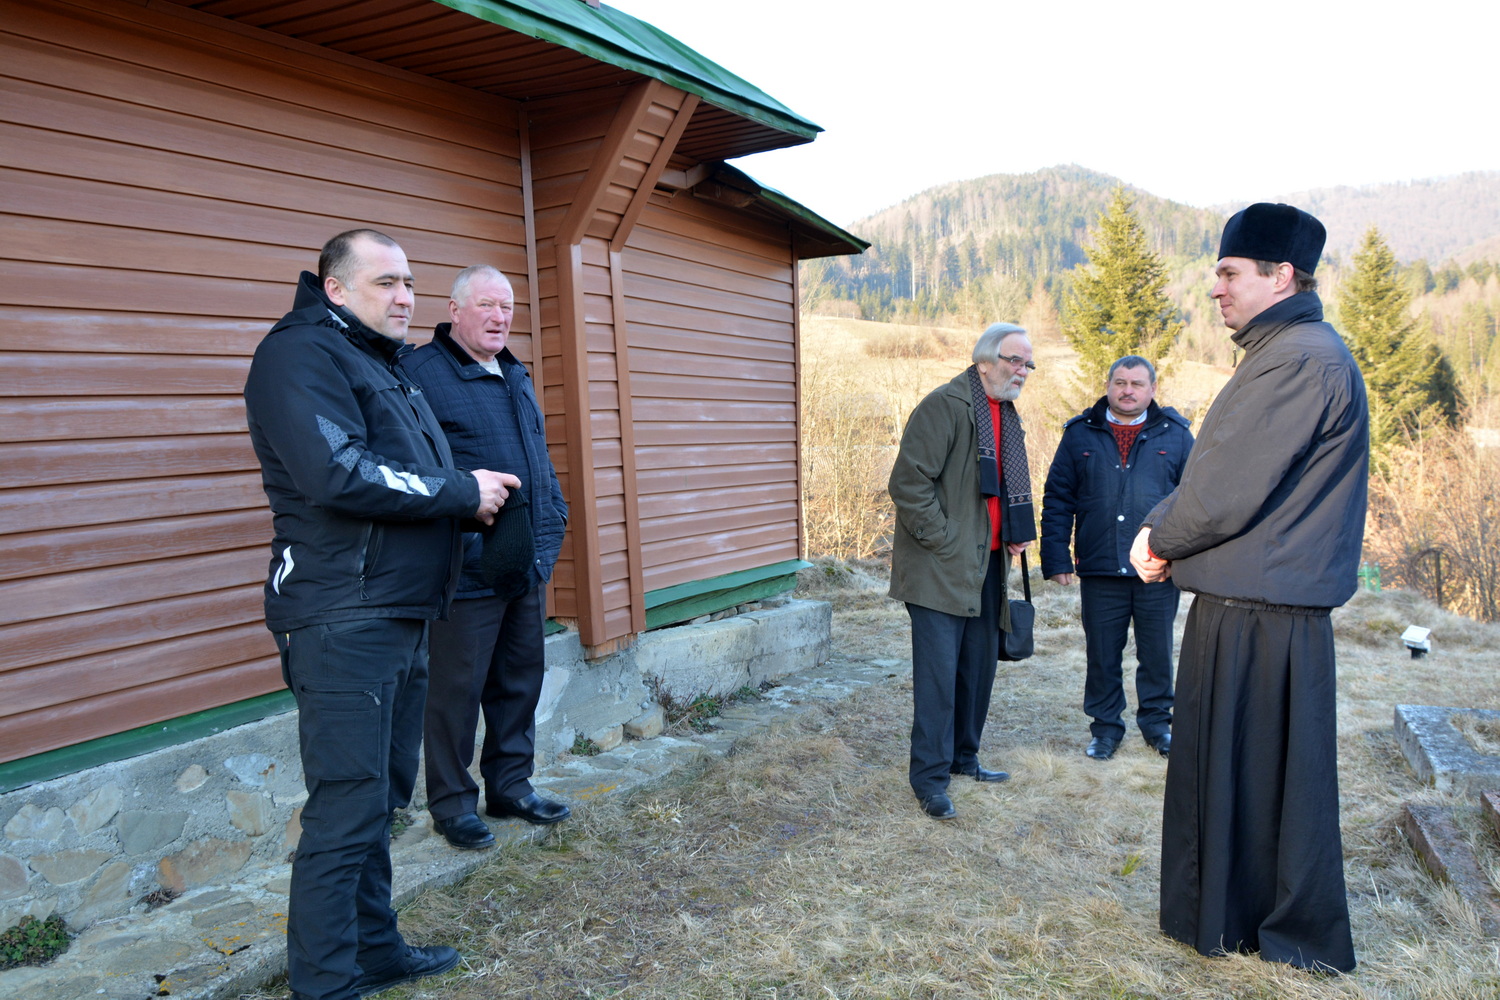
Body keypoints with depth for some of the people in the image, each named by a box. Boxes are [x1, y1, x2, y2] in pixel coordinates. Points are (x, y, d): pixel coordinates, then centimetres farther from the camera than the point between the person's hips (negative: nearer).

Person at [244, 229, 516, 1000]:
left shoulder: (380, 363, 21)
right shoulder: (302, 354, -10)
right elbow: (338, 474, -24)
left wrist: (470, 493, 5)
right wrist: (463, 492, -14)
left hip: (400, 615, 10)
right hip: (344, 621, -10)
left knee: (380, 800, 17)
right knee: (346, 810, -4)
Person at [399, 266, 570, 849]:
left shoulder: (515, 378, 18)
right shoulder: (420, 372, -9)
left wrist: (553, 518, 16)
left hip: (528, 568, 8)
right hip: (467, 573, -8)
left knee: (520, 682, 16)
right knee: (457, 690, 4)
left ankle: (510, 786, 32)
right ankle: (452, 803, 21)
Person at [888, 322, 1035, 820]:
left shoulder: (1006, 413, 16)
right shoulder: (944, 405, -12)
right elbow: (908, 483, -18)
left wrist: (1019, 532, 13)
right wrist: (943, 542, -17)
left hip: (987, 565, 9)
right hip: (942, 568, -9)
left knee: (979, 664, 15)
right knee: (938, 672, -7)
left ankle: (963, 757, 30)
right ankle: (930, 778, 3)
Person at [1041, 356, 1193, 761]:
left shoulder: (1175, 435, 5)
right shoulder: (1080, 434, 5)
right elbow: (1057, 500, 4)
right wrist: (1056, 558, -2)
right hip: (1099, 572, 0)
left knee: (1157, 654, 12)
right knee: (1102, 656, 10)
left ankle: (1157, 721, 32)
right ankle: (1106, 726, 27)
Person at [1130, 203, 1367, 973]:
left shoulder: (1301, 360, -18)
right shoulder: (1284, 354, 16)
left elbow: (1229, 490, -21)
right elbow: (1214, 471, 17)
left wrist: (1160, 541, -5)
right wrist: (1162, 529, 4)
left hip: (1262, 616, -10)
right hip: (1243, 601, 10)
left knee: (1259, 772, 4)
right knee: (1228, 766, 19)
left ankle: (1294, 934, 21)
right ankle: (1232, 910, 34)